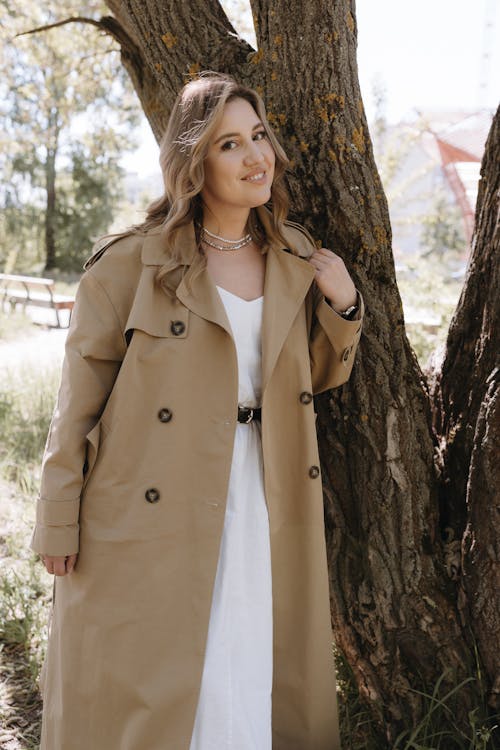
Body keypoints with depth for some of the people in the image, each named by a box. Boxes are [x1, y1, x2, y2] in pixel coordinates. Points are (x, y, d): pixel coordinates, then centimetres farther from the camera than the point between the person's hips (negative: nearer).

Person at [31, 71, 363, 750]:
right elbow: (80, 398, -5)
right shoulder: (133, 263, -8)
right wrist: (60, 523, -6)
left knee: (253, 682, 15)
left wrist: (342, 306, -1)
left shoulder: (295, 260, 7)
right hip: (152, 519, -4)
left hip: (264, 510, 4)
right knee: (139, 692, 7)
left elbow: (321, 376, 17)